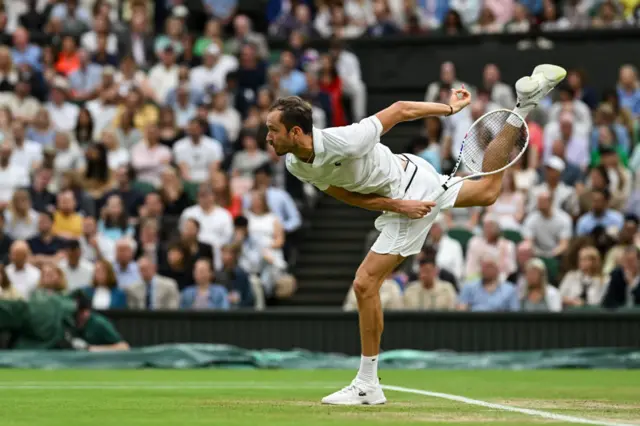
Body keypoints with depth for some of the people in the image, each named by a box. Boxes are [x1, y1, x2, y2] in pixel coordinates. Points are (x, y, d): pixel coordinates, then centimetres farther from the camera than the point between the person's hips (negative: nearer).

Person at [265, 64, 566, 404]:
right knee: (487, 191, 29)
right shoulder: (295, 165, -12)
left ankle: (367, 386, -4)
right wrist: (396, 206, -21)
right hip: (398, 199, 8)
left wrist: (448, 108, -8)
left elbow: (399, 110, -21)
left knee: (365, 284, -13)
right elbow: (350, 196, -4)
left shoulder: (343, 142, -36)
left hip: (413, 185, -8)